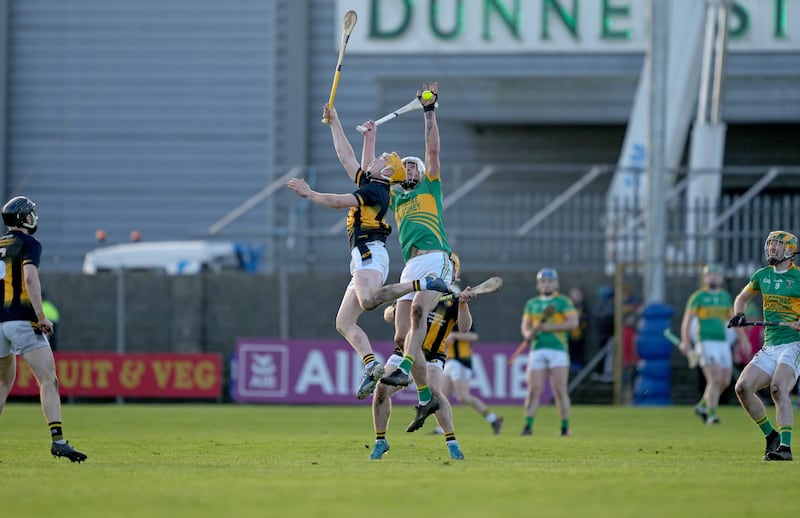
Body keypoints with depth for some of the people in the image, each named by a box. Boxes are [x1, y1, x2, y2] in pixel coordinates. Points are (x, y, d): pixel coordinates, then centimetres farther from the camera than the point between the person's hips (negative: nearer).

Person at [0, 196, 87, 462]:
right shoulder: (29, 244, -4)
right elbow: (30, 278, -19)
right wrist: (41, 317, -18)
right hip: (23, 320, -7)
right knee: (48, 381, -10)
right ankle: (57, 440, -23)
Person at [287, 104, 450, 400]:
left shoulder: (376, 190, -4)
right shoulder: (367, 185, 22)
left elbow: (339, 202, -13)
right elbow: (345, 156, 30)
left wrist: (309, 193, -3)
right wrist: (334, 122, 33)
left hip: (369, 253, -10)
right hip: (363, 260, 10)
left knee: (369, 300, -38)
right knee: (344, 323, 2)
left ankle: (423, 284, -28)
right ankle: (372, 367, -12)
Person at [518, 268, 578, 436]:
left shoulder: (563, 301, 4)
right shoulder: (532, 304, 18)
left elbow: (573, 322, -7)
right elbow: (525, 325, 21)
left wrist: (549, 327, -12)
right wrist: (528, 334, -3)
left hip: (558, 349, -3)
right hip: (537, 350, 3)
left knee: (560, 390, -5)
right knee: (533, 389, -5)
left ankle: (565, 427, 2)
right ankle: (528, 426, -2)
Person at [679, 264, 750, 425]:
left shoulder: (726, 297, 14)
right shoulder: (698, 297, -2)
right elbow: (687, 321, -6)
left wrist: (743, 339, 12)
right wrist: (685, 342, -19)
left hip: (723, 343, 6)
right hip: (705, 343, -6)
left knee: (725, 381, 5)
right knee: (715, 379, -18)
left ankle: (702, 406, 25)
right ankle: (711, 415, -14)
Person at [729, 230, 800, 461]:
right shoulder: (763, 275, 13)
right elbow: (742, 298, 30)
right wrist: (739, 314, 9)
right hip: (770, 347, 6)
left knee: (778, 388, -28)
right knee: (743, 387, -11)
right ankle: (771, 435, 6)